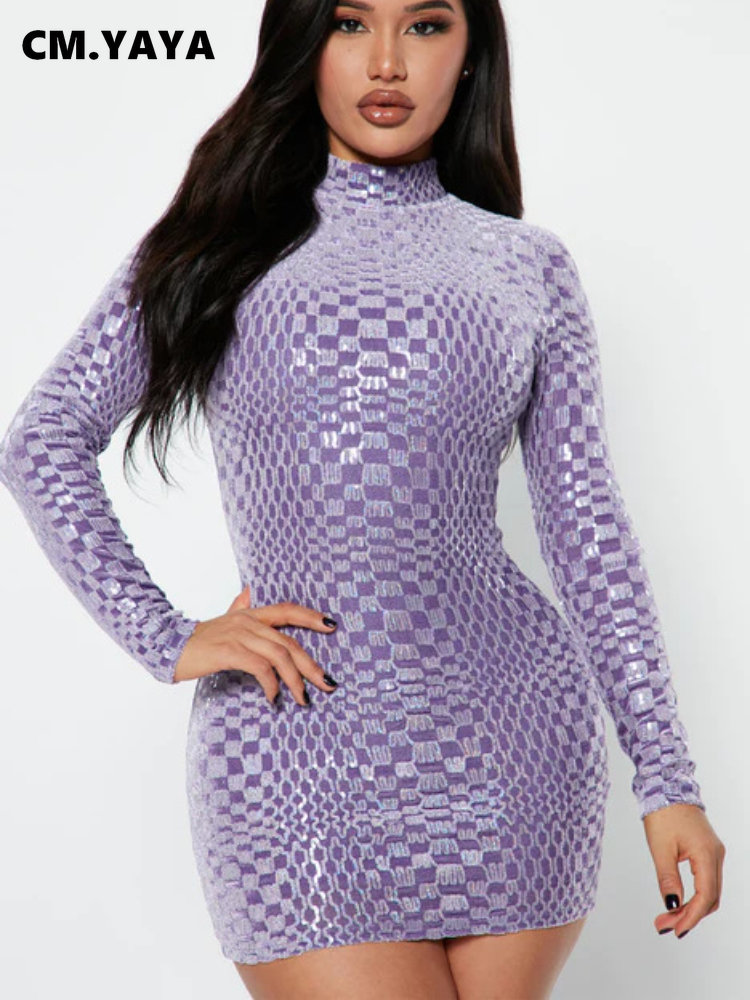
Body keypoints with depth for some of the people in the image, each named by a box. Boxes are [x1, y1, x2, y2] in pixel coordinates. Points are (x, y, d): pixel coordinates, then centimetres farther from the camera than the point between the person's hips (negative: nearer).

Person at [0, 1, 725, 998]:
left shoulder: (526, 264, 11)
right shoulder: (223, 240, 10)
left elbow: (587, 523, 9)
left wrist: (668, 778, 4)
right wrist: (164, 636, -3)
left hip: (506, 732, 1)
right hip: (293, 742, -1)